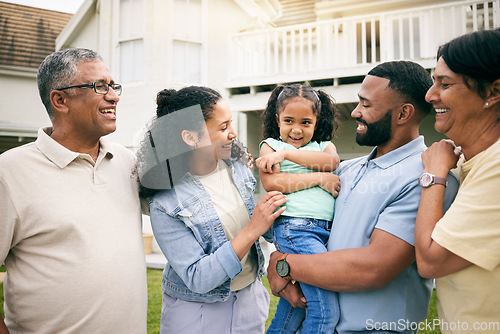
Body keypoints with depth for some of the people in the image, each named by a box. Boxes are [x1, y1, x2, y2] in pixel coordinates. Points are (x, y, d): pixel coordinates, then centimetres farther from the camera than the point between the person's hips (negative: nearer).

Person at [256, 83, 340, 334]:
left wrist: (286, 154, -10)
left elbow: (331, 161, -5)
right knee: (326, 310, -11)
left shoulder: (324, 146, 20)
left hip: (326, 229, 5)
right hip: (295, 227, -5)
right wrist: (319, 178, -8)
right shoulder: (270, 146, 10)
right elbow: (271, 182, -8)